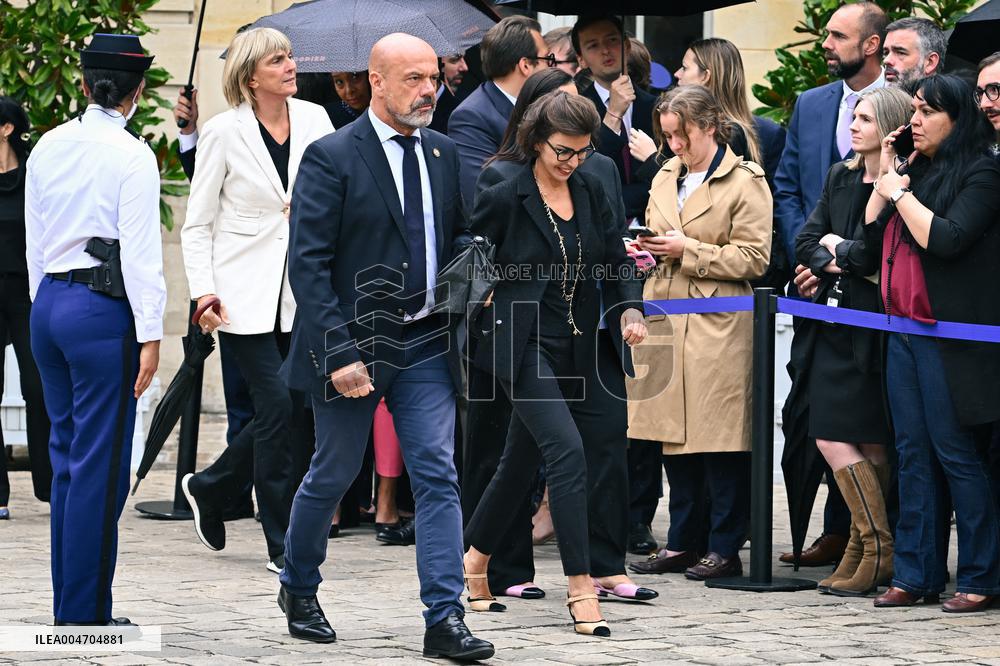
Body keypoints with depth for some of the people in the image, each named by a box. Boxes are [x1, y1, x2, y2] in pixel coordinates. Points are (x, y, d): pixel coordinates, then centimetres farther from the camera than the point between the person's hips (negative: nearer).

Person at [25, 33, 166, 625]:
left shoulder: (48, 147, 10)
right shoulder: (132, 155, -10)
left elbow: (34, 239, 15)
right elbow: (141, 250, -13)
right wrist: (150, 333, -12)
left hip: (49, 304, 7)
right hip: (104, 310, -7)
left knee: (66, 459, 14)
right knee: (99, 466, -3)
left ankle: (67, 605, 16)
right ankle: (86, 614, -2)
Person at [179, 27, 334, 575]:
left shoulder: (313, 120, 4)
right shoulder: (224, 132, -5)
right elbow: (197, 224, 0)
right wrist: (203, 293, -11)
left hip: (300, 292, 4)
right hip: (247, 294, -4)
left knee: (290, 413, 4)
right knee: (279, 409, -9)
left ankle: (209, 488, 30)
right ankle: (282, 545, 1)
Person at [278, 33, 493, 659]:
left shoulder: (443, 153, 6)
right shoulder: (331, 158, -11)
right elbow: (308, 263, -14)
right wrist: (339, 353, -20)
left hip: (426, 342, 4)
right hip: (357, 343, -4)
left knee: (439, 475, -4)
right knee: (333, 474, 10)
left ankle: (445, 619, -5)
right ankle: (299, 589, 33)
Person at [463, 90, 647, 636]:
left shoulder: (591, 193, 7)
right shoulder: (503, 200, -9)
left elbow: (615, 260, 9)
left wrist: (629, 308, -8)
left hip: (576, 348, 6)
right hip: (526, 346, -6)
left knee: (521, 461, 14)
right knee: (568, 451, -19)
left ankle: (475, 560, 34)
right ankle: (581, 588, -18)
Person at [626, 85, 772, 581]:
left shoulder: (746, 183, -4)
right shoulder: (665, 179, 18)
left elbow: (753, 259, -9)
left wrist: (687, 251, -13)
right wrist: (648, 250, 6)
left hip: (717, 329, -7)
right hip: (666, 323, 7)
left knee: (720, 439, -5)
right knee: (674, 436, 7)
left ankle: (725, 548, 1)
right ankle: (682, 542, 15)